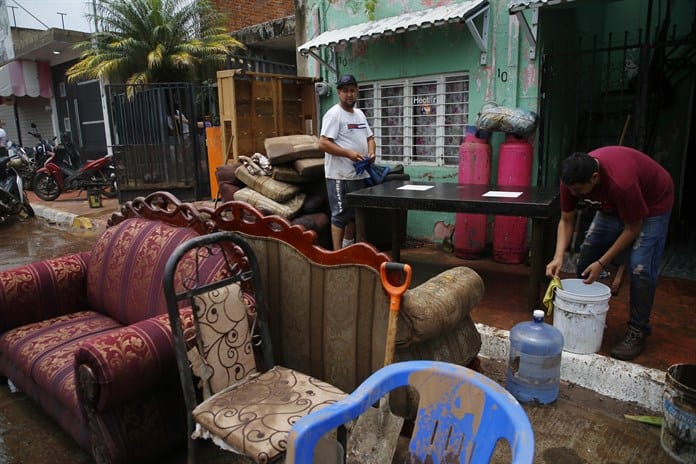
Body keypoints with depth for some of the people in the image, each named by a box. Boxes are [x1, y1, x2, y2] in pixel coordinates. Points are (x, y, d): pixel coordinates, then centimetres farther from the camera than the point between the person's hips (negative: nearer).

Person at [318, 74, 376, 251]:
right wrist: (348, 153, -26)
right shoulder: (333, 114, -12)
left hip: (359, 174, 8)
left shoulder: (360, 114, 15)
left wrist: (371, 151, -1)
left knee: (353, 214, 17)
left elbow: (369, 137, 21)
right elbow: (323, 143, -19)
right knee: (340, 215, -4)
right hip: (340, 176, -8)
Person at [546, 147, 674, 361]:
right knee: (586, 258, 2)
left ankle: (638, 331, -1)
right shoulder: (572, 179, -26)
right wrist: (558, 257, -27)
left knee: (640, 268, -15)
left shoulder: (621, 182, -42)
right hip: (613, 205, 6)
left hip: (652, 202, -6)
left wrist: (601, 263, -27)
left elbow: (633, 228, -28)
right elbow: (566, 221, -14)